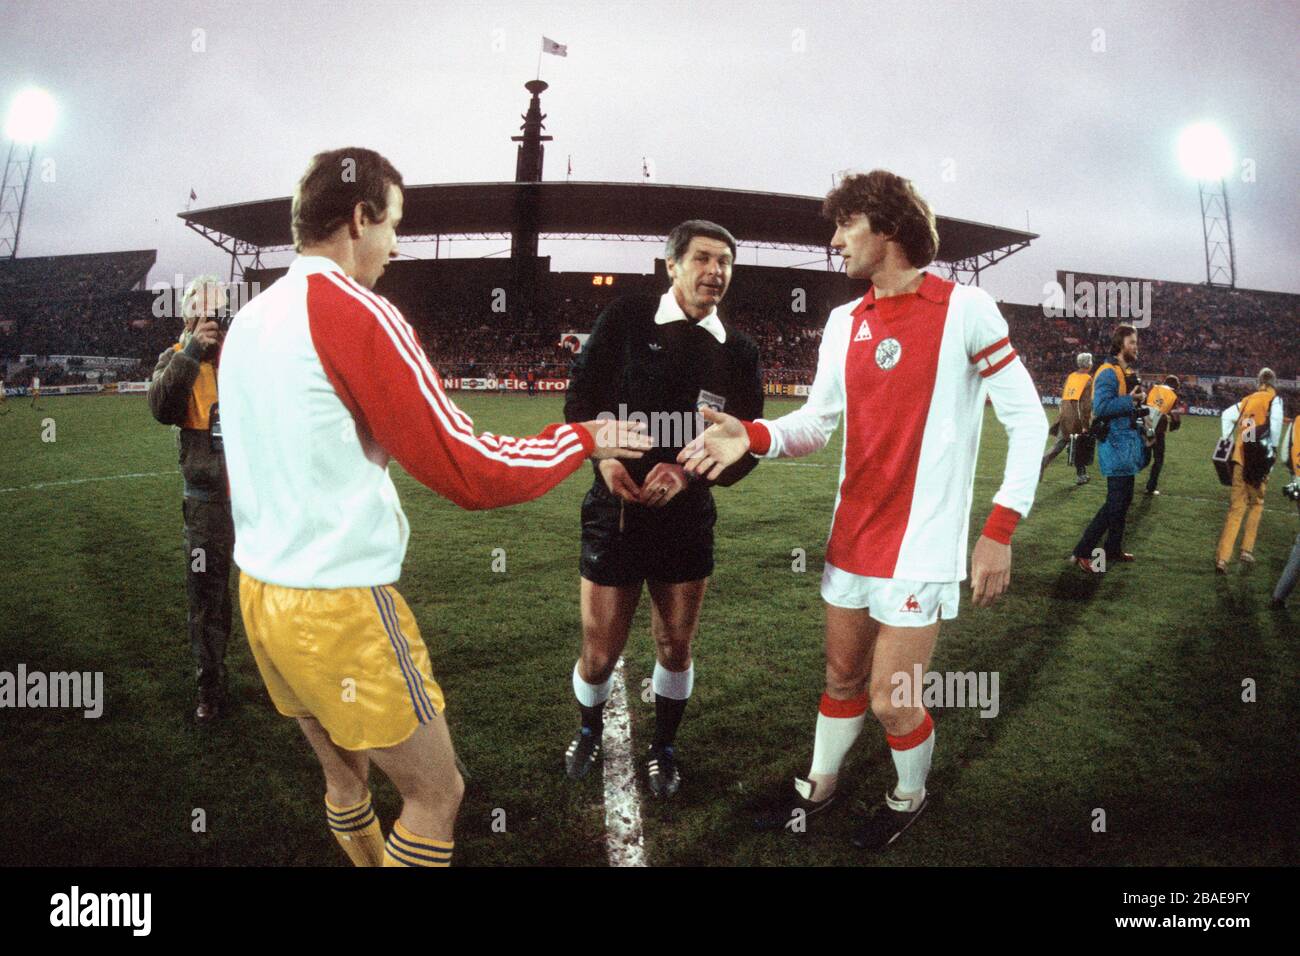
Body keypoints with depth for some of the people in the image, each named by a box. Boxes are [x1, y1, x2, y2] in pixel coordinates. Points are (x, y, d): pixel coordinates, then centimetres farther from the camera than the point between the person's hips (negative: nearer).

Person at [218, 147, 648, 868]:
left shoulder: (247, 322, 9)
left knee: (345, 778, 22)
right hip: (341, 608, -8)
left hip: (259, 592, 9)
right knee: (436, 792, 7)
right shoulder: (353, 310, -16)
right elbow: (471, 473, -17)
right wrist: (585, 439, -4)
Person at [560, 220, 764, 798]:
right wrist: (603, 453, -18)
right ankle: (589, 730, 39)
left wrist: (688, 472, -18)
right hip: (615, 510, -2)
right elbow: (580, 397, 0)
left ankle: (663, 748, 39)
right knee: (599, 655, 5)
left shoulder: (737, 350, 1)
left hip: (687, 517, 2)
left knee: (676, 647, 12)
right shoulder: (626, 319, -4)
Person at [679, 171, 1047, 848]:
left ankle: (910, 795, 33)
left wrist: (1000, 532, -13)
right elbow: (816, 422, 8)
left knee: (890, 701, 3)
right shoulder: (845, 322, 7)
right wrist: (751, 436, -13)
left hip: (920, 545, -5)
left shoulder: (964, 309, -10)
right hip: (852, 535, 5)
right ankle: (819, 787, 40)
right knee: (841, 676, 18)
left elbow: (1028, 419, -8)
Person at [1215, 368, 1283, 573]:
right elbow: (1275, 422, -11)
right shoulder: (1275, 399, 3)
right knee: (1256, 502, 15)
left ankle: (1222, 557, -5)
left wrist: (1226, 440, 13)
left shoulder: (1247, 399, 16)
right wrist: (1273, 449, -4)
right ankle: (1247, 550, 11)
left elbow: (1227, 415, 10)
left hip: (1241, 456, 3)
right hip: (1259, 456, -3)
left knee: (1237, 506, 4)